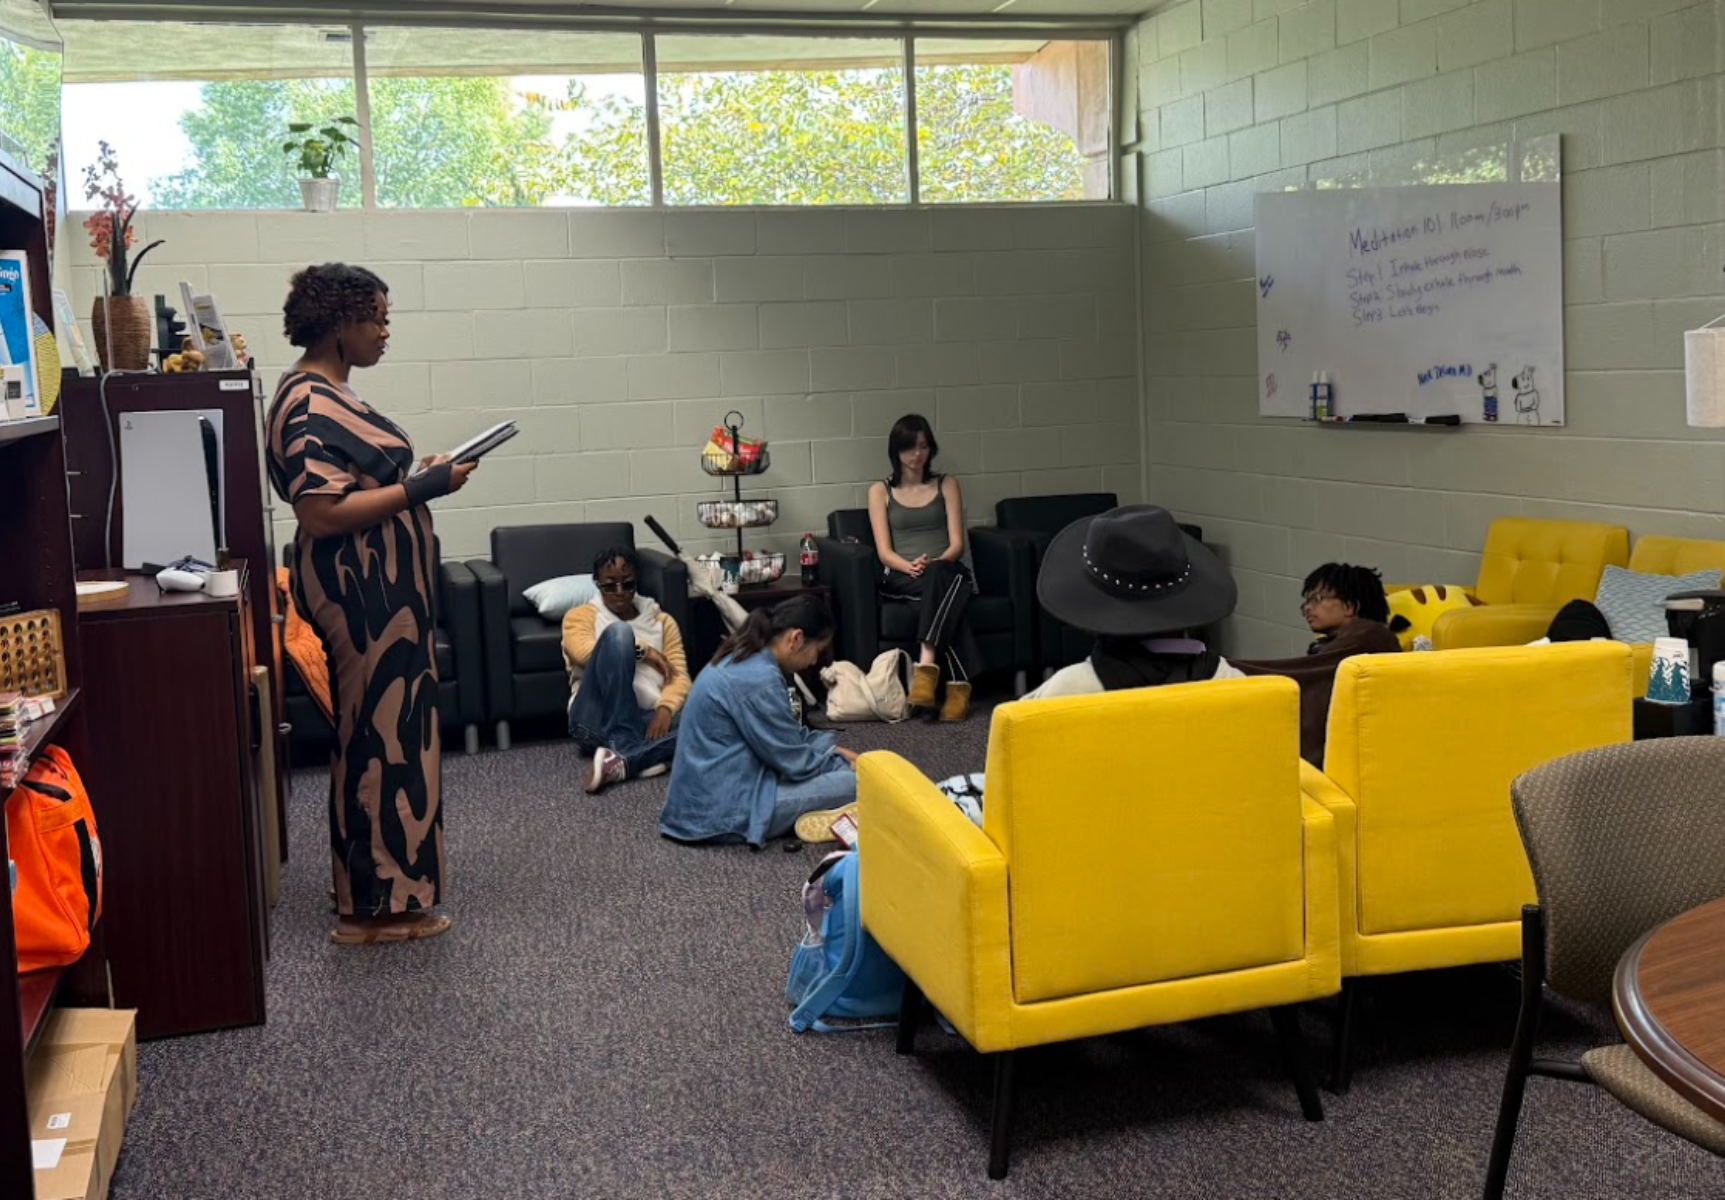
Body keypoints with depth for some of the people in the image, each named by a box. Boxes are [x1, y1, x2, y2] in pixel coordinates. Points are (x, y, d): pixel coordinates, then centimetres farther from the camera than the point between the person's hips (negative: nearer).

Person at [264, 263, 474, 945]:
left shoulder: (324, 394, 14)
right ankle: (375, 906, 6)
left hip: (377, 589, 11)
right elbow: (320, 513, -25)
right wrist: (421, 488, -22)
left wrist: (414, 475, 11)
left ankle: (375, 892, 27)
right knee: (380, 735, -3)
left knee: (377, 733, 16)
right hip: (360, 592, -11)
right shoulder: (309, 405, -18)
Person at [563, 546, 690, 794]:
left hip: (644, 721, 3)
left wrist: (665, 708, -13)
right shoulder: (579, 615, 16)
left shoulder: (663, 621, 22)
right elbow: (583, 652, -8)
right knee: (618, 632, -26)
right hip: (597, 721, -2)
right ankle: (623, 745, -32)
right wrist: (644, 651, -7)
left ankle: (620, 761, -38)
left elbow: (680, 676, 8)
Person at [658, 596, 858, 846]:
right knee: (855, 783, -15)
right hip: (723, 810, -11)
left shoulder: (742, 660, 8)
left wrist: (834, 750, 12)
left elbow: (789, 734, 21)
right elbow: (795, 762, -13)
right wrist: (846, 767, 2)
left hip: (710, 792, 11)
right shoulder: (758, 679, -22)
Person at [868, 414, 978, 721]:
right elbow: (884, 551, 2)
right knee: (945, 590, -39)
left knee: (939, 576, -41)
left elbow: (957, 544, 4)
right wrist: (910, 566, -21)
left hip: (948, 571, 1)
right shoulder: (880, 491, 14)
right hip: (901, 578, -1)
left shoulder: (947, 485, 16)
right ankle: (958, 685, -50)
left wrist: (934, 563, -19)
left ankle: (927, 664, -54)